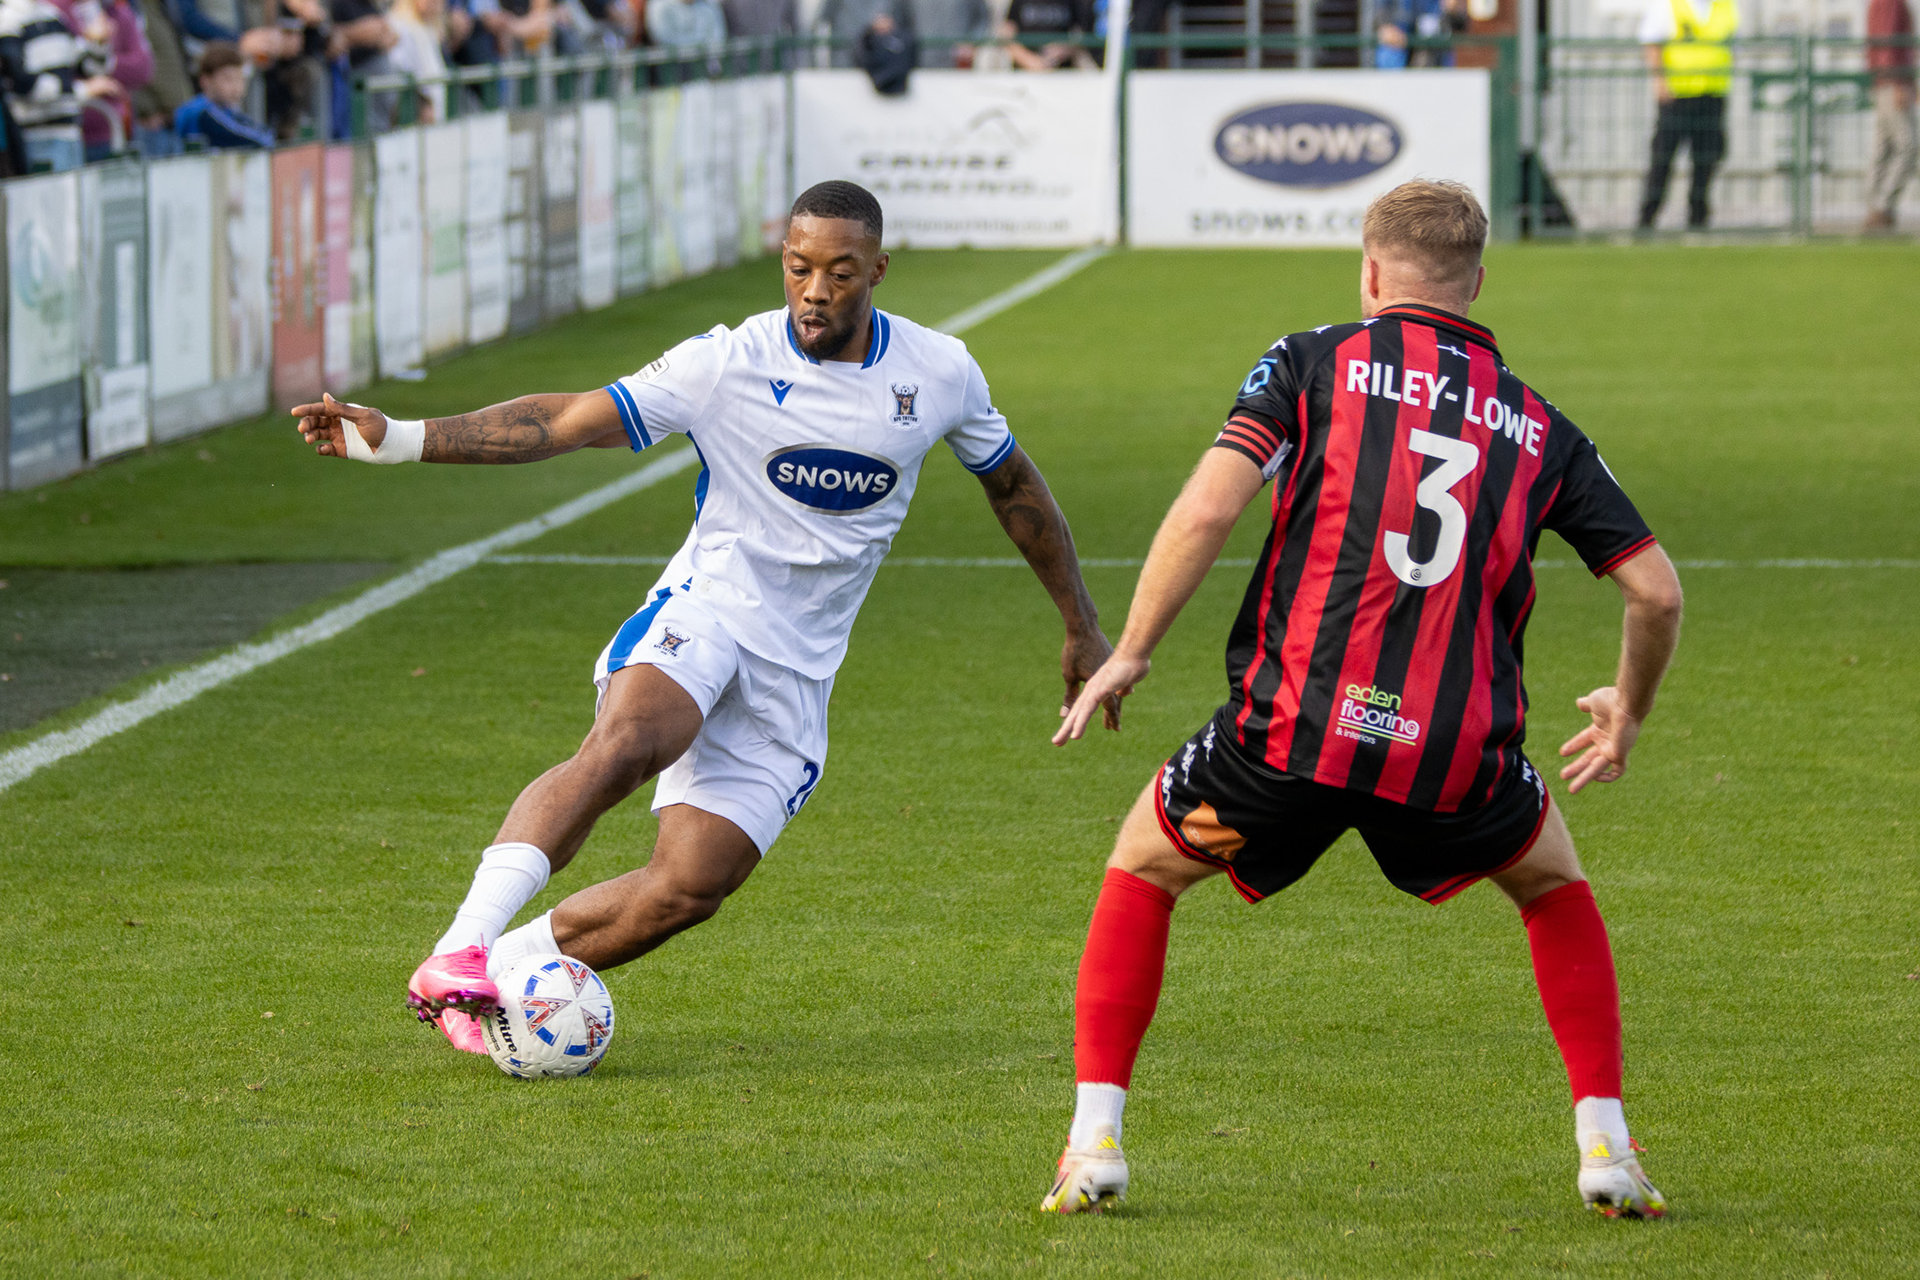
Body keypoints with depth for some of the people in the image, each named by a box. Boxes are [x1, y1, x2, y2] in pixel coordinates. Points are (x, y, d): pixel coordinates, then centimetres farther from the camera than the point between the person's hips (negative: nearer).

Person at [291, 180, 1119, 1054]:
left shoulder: (939, 373, 1)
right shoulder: (727, 365, -8)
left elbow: (1013, 485, 19)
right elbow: (563, 423, -11)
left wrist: (1081, 627, 24)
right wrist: (399, 440, -21)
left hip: (797, 669, 3)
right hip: (704, 612, -3)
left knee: (689, 889, -14)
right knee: (623, 746, -36)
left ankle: (502, 967, 2)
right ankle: (459, 953, -40)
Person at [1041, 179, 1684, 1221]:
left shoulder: (1311, 364, 7)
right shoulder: (1536, 428, 15)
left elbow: (1205, 511, -6)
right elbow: (1655, 590, 13)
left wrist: (1129, 654, 4)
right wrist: (1630, 712, 32)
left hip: (1293, 731, -2)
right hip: (1459, 759, 2)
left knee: (1143, 867, 24)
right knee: (1553, 885, 32)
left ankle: (1094, 1142, 14)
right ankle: (1605, 1150, 20)